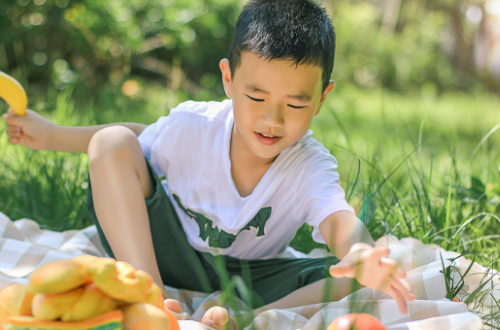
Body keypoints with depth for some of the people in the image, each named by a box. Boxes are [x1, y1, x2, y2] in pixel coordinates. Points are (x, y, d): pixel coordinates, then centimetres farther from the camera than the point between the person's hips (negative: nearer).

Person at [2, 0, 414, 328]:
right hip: (168, 256, 1)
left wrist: (363, 255, -65)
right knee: (112, 143, -24)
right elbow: (143, 138, 5)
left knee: (353, 279, -25)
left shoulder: (313, 167, -21)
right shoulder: (192, 125, -16)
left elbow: (339, 221, -40)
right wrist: (52, 134, 1)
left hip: (247, 279, -1)